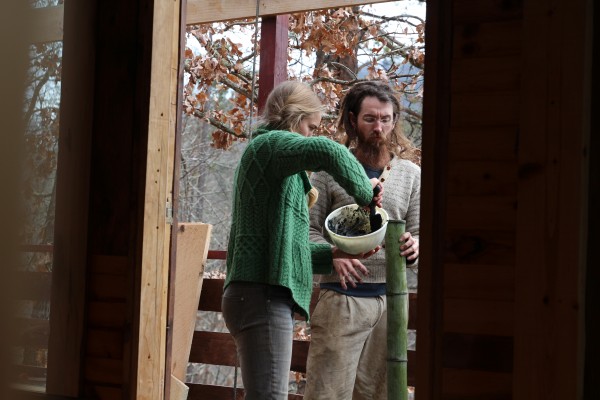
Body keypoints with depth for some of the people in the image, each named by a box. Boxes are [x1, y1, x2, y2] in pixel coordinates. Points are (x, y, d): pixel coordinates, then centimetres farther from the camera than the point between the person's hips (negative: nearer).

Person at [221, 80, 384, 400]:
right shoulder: (272, 143, -5)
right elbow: (326, 151, -28)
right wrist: (364, 191, -13)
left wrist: (333, 254, 15)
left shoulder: (263, 152, 25)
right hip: (263, 294, -10)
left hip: (259, 296, 10)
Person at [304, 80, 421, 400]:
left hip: (390, 299, 3)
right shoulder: (331, 169, 2)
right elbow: (308, 229, -1)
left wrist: (414, 245, -14)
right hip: (342, 298, -3)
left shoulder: (410, 173, 11)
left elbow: (419, 232, 10)